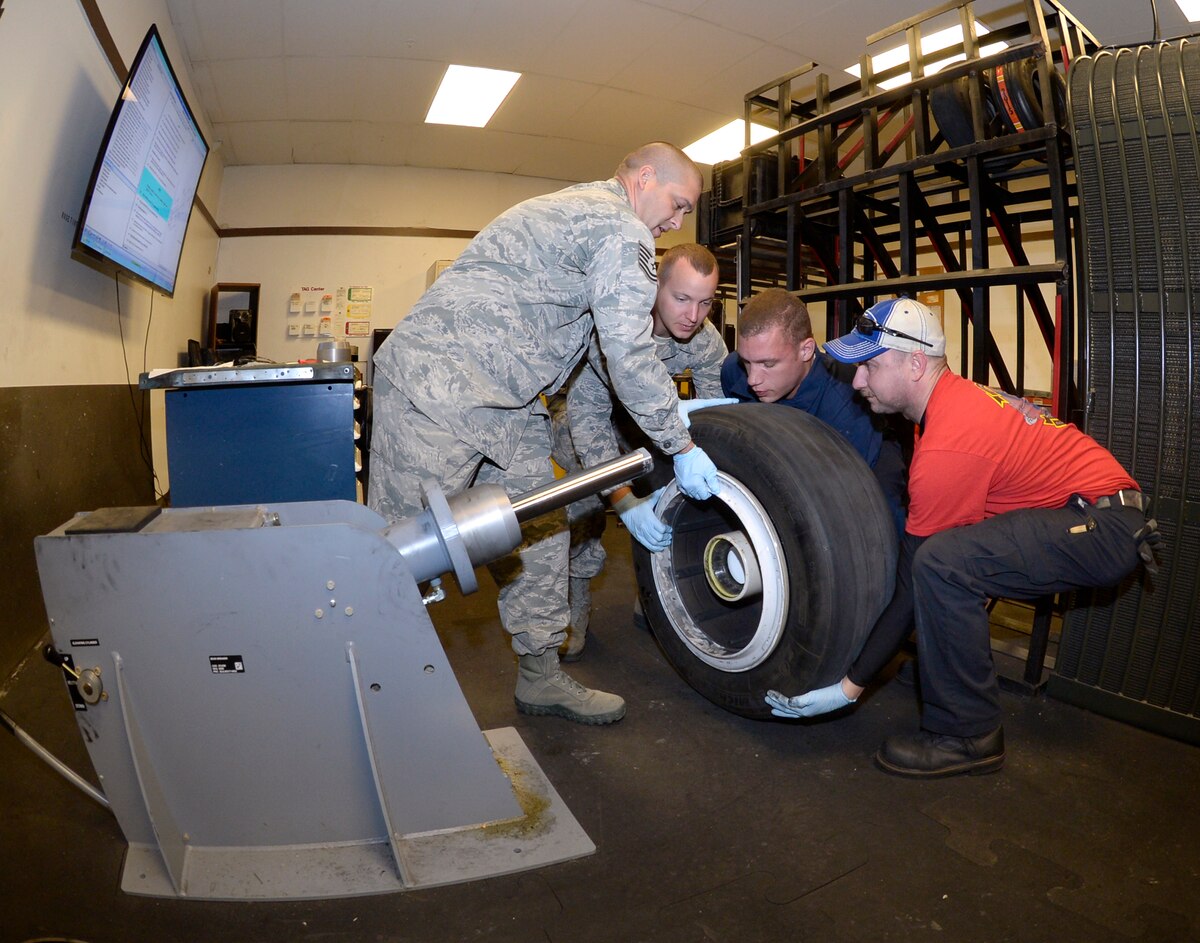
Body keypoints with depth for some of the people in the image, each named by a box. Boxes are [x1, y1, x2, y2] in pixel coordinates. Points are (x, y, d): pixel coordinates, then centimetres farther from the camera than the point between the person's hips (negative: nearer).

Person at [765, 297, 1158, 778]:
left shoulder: (947, 449, -26)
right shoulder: (955, 396, 3)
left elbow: (912, 586, -21)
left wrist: (851, 685, -14)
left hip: (1106, 526, -10)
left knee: (940, 563, -28)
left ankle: (967, 736, -10)